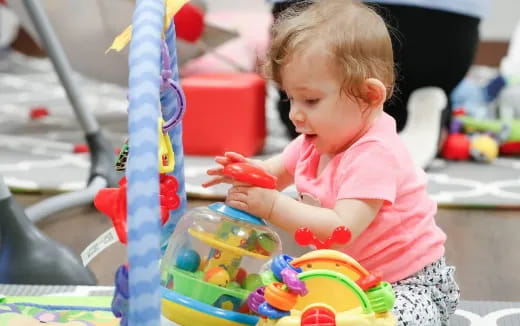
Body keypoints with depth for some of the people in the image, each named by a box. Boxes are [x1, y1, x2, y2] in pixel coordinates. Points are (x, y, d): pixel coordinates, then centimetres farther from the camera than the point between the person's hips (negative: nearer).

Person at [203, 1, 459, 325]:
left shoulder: (374, 155, -29)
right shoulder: (317, 141, -1)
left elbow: (342, 230, -37)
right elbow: (277, 172, 15)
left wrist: (273, 206, -38)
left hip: (411, 282, -8)